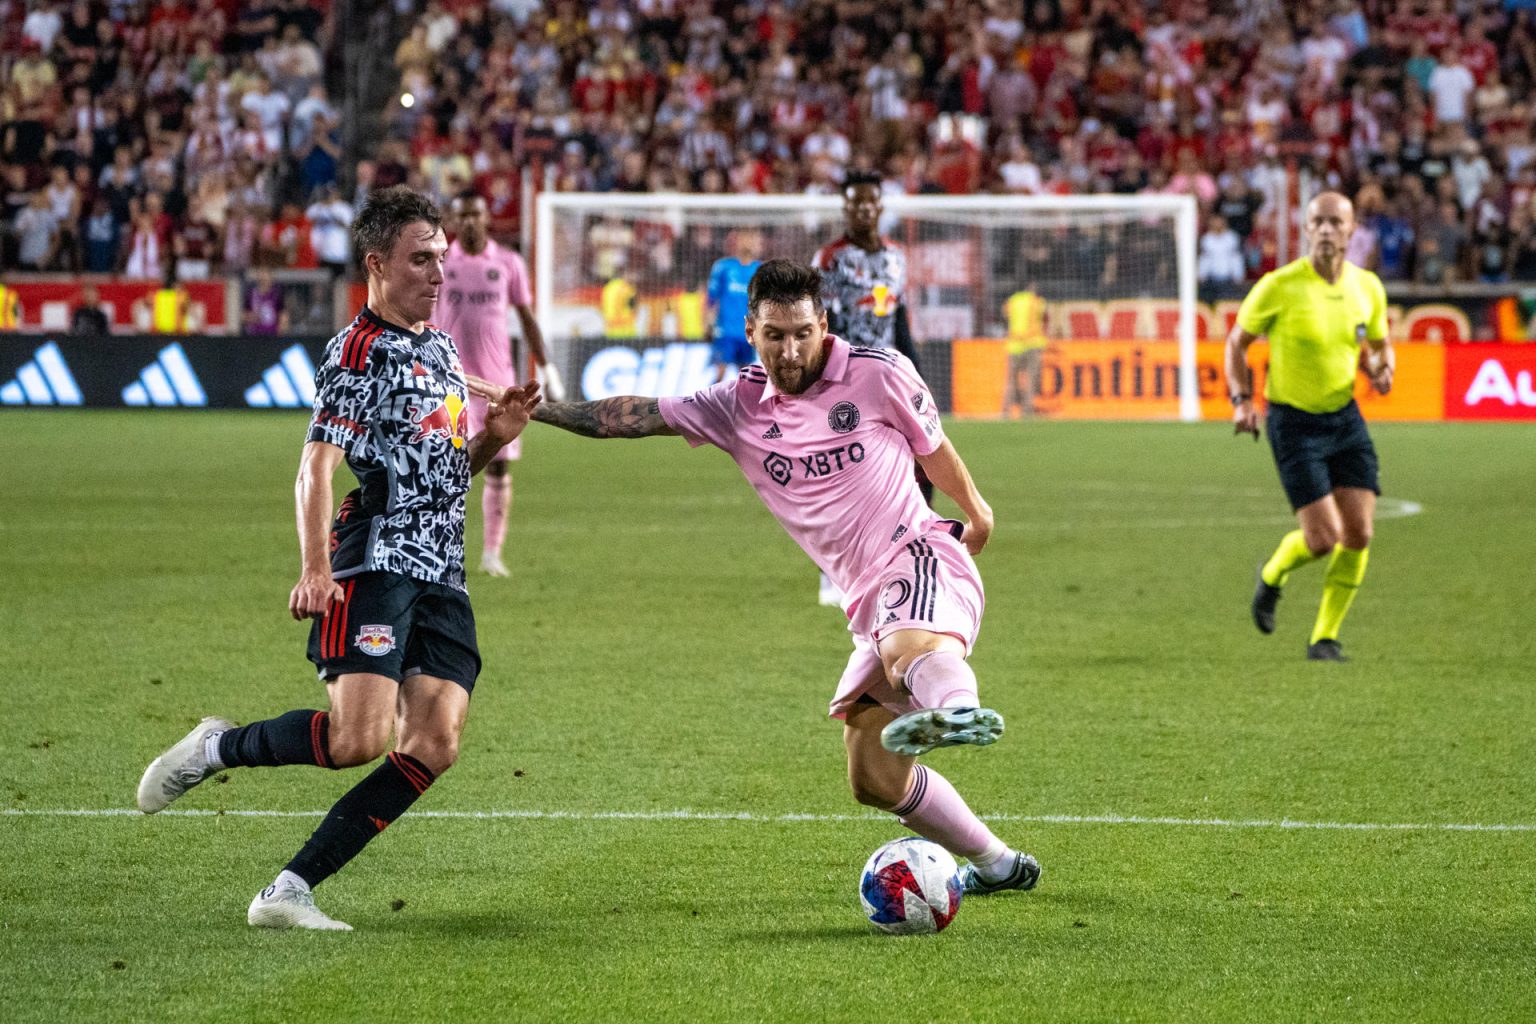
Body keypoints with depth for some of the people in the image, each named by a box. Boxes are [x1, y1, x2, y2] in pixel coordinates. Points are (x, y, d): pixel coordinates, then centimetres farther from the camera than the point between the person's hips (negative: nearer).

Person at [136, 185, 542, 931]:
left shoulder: (440, 347, 20)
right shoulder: (359, 350, -6)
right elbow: (318, 466, -16)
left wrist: (494, 438, 8)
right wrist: (316, 569, -29)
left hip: (441, 576, 8)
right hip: (375, 565, -8)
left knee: (434, 747, -7)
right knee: (359, 738, -20)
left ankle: (290, 890, -4)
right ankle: (215, 748, 6)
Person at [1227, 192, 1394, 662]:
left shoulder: (1367, 287, -1)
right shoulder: (1279, 286, -14)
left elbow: (1378, 345, 16)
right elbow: (1237, 341, -1)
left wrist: (1382, 369, -7)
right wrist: (1242, 400, -13)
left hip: (1344, 416, 5)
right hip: (1294, 423, -5)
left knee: (1359, 534, -3)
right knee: (1324, 538, -11)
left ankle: (1325, 637, 13)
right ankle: (1272, 575, 24)